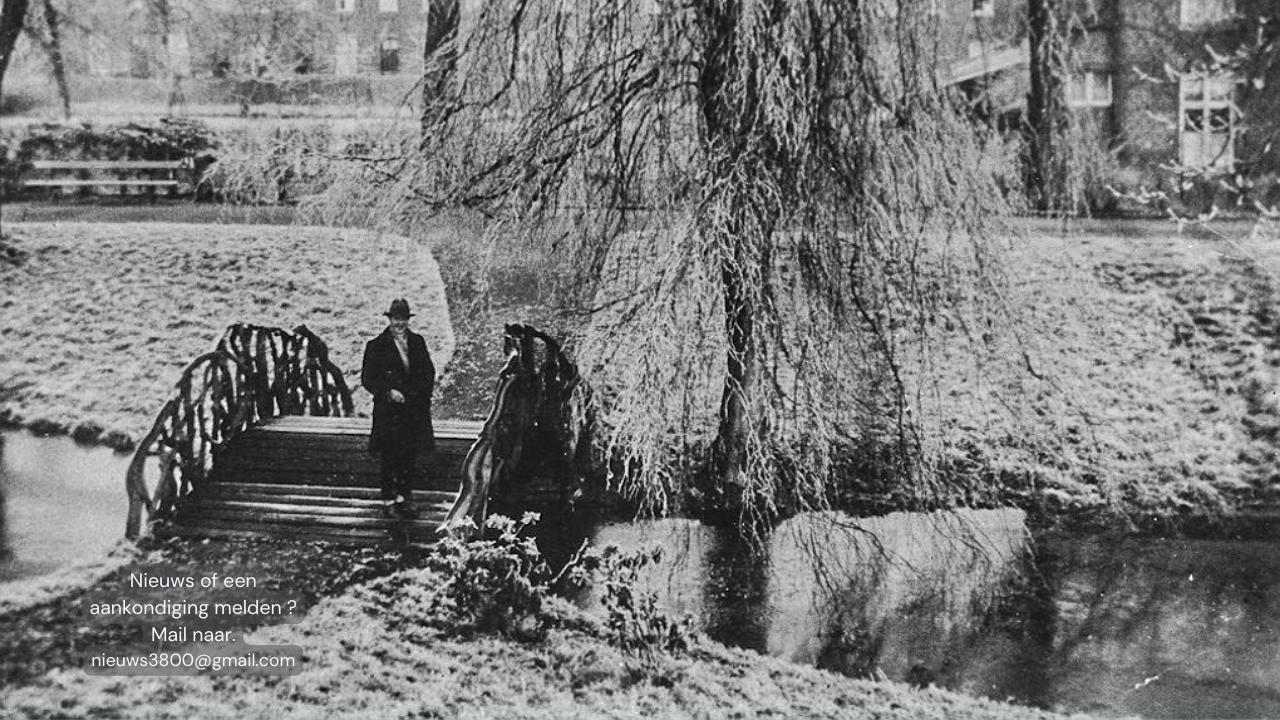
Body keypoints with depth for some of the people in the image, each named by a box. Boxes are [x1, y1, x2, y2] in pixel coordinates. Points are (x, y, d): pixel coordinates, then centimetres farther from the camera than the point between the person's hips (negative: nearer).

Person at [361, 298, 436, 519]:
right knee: (389, 457, 0)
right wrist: (388, 392, -15)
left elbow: (429, 372, 15)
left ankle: (404, 498, 16)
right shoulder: (377, 346, -3)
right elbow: (367, 379, -4)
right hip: (388, 411, -4)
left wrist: (421, 394, 3)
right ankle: (388, 501, 8)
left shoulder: (417, 342, 10)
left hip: (415, 410, 4)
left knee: (410, 457, 6)